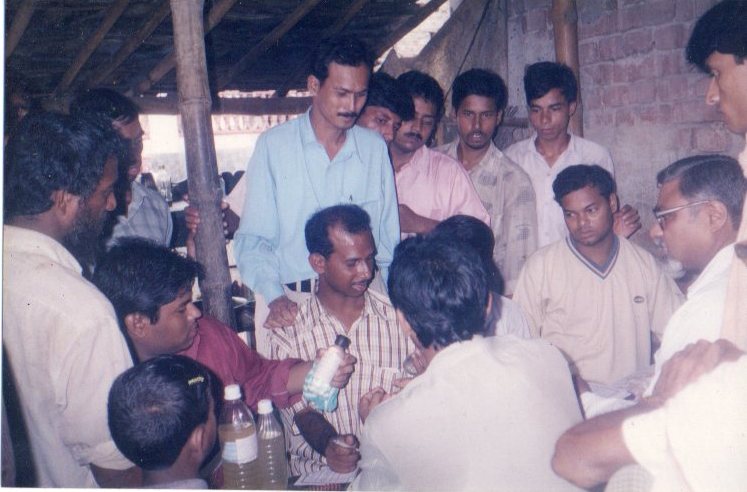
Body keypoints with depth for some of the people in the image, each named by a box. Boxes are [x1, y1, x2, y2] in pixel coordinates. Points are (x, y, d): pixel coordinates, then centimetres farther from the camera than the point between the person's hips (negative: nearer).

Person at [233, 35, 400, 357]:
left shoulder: (375, 148, 7)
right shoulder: (273, 145, 0)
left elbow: (389, 238, 10)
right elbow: (252, 240, -1)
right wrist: (275, 297, -16)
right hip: (288, 304, -1)